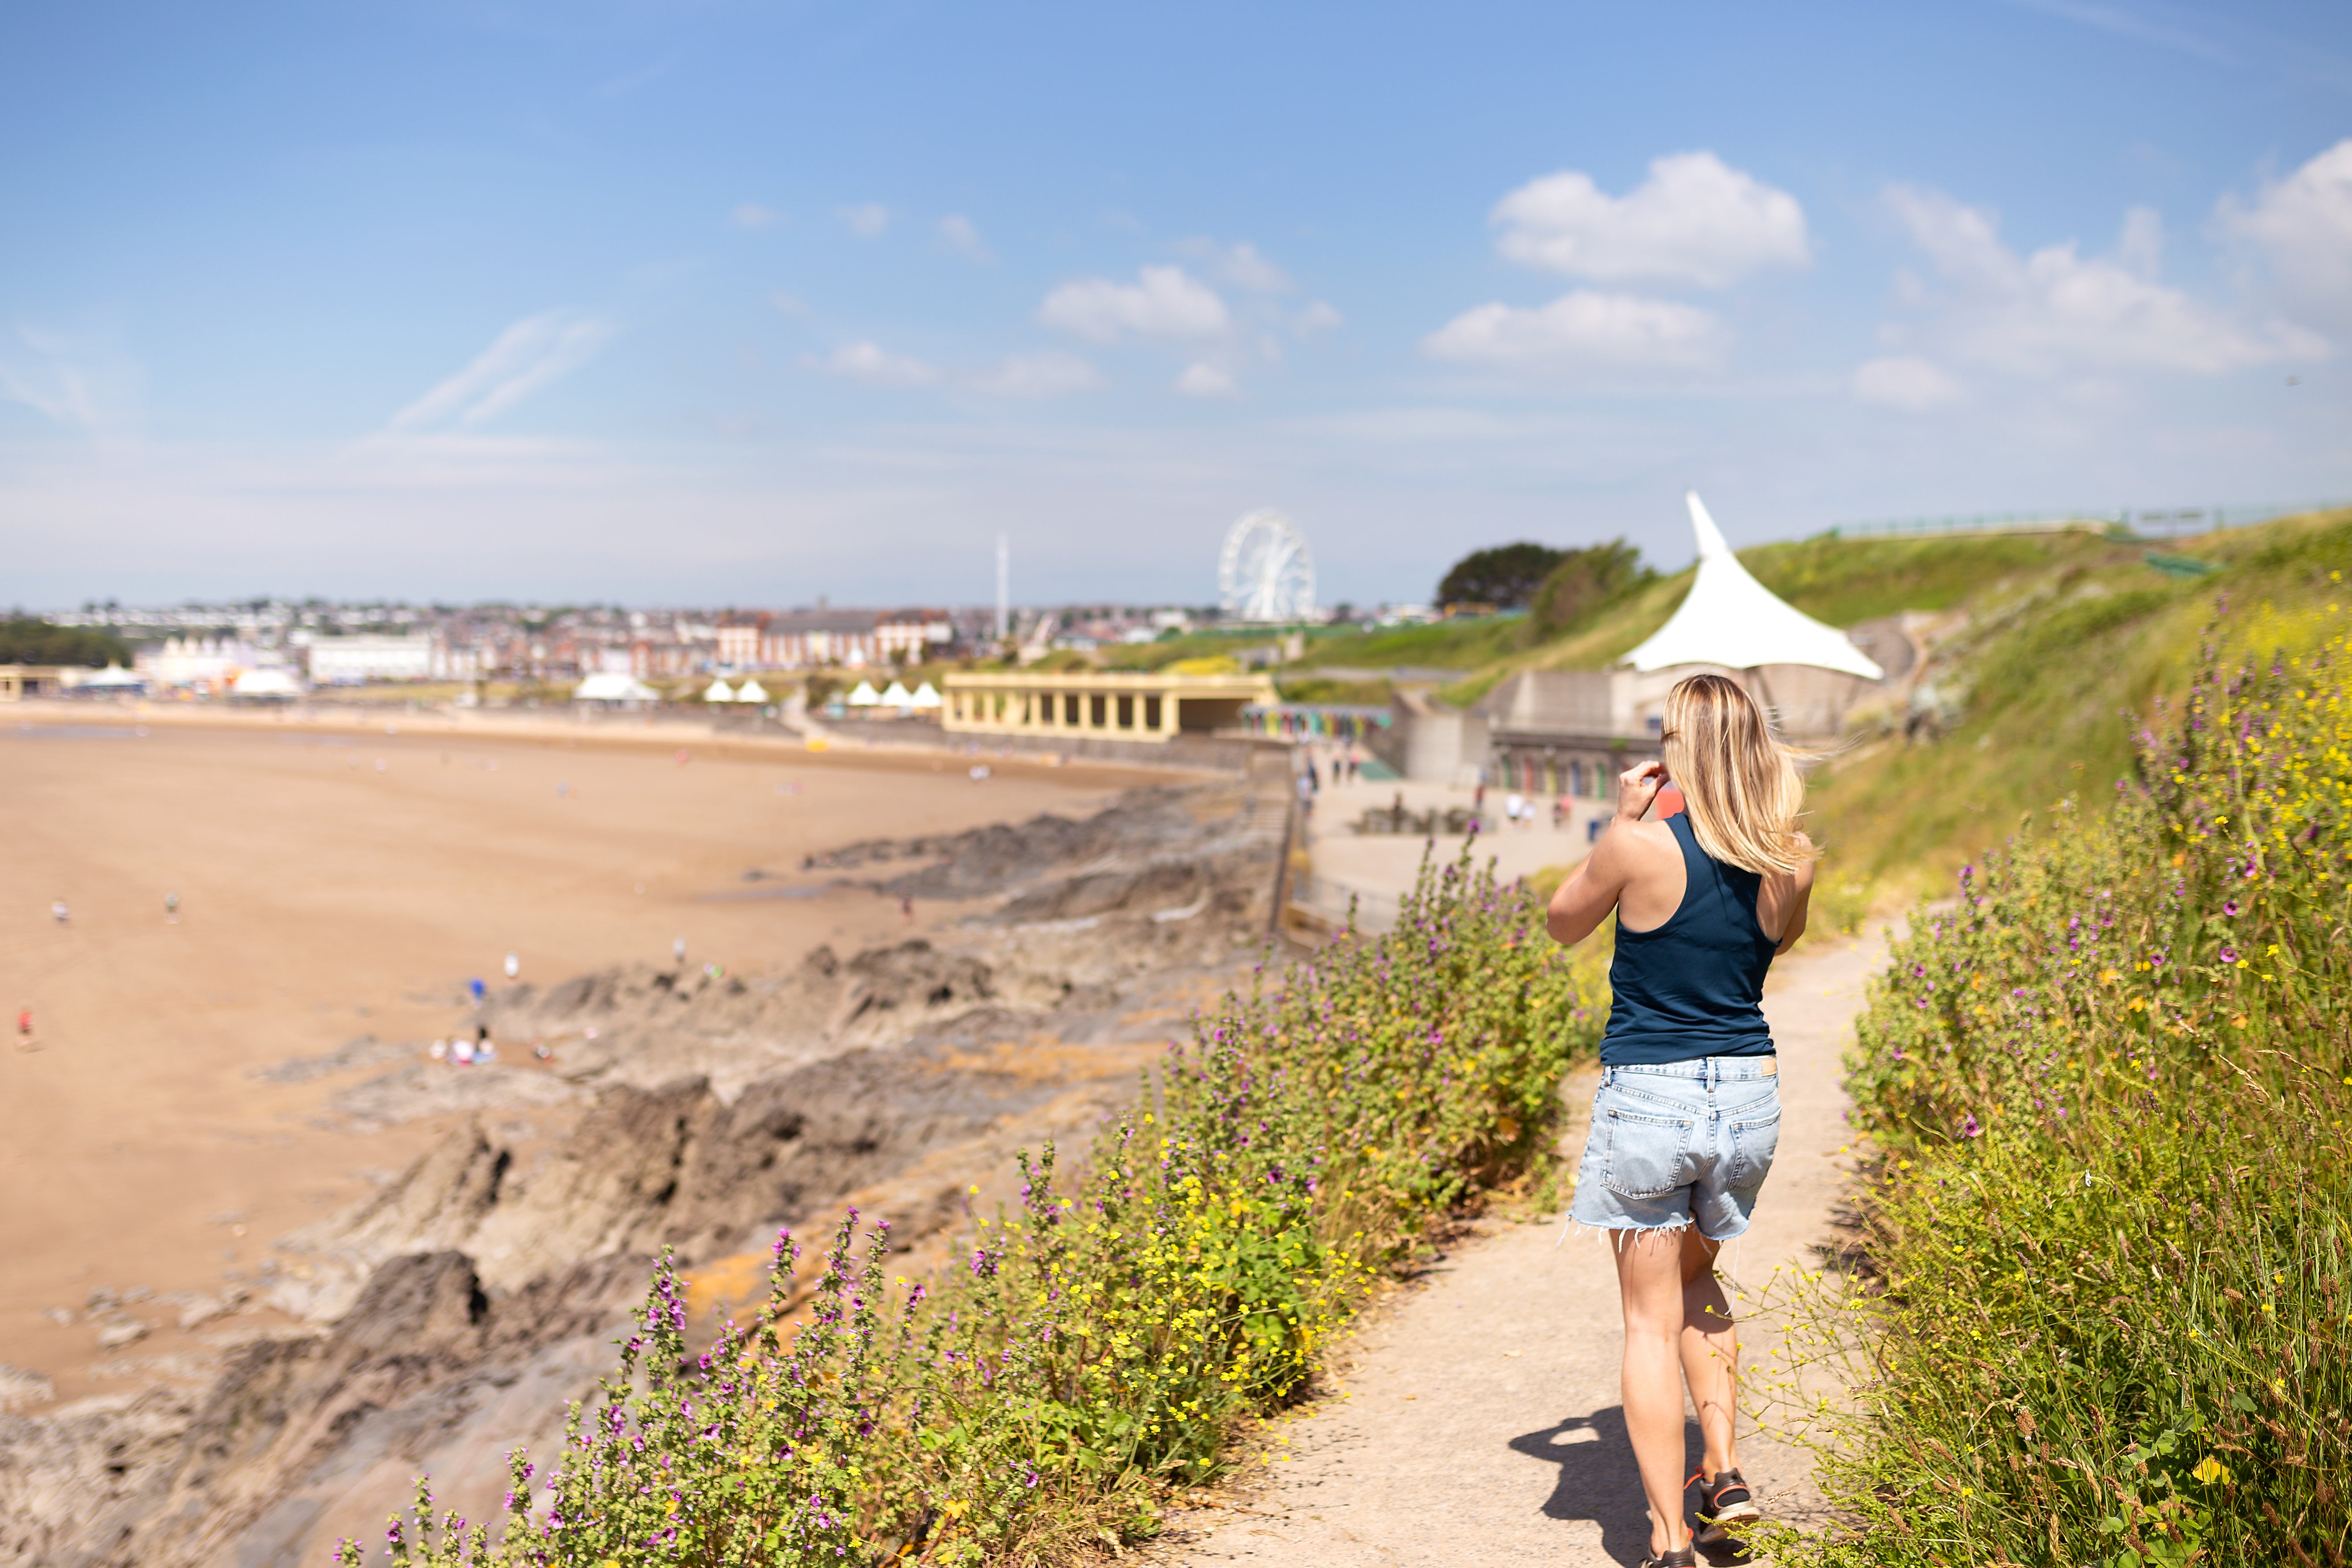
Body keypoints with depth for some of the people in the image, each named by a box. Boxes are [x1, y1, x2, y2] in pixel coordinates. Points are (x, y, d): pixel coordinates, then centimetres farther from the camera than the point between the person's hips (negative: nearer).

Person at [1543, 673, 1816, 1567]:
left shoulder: (1642, 846, -16)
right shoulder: (1792, 861, -3)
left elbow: (1563, 925, 2)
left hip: (1649, 1098, -4)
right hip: (1749, 1095, 5)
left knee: (1652, 1322, 6)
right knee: (1695, 1278, 28)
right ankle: (1725, 1471, 19)